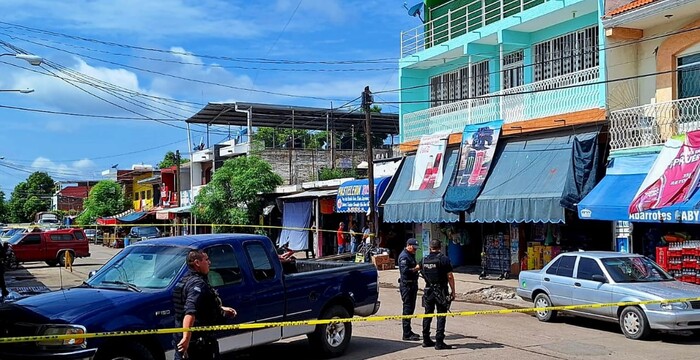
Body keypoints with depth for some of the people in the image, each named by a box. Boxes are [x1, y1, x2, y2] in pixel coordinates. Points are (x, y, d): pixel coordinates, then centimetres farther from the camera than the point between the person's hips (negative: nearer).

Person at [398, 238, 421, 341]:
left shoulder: (411, 255, 18)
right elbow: (405, 271, -26)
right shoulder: (404, 256, -15)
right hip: (406, 285, -10)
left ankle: (408, 331, 24)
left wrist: (418, 267, 10)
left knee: (411, 308, 15)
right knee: (407, 308, -8)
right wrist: (416, 268, -19)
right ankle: (407, 334, -5)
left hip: (412, 284, 10)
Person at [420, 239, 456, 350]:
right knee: (441, 316, -2)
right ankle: (439, 342, -4)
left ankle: (426, 340, 19)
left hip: (428, 290, 5)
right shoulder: (444, 259, -10)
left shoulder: (424, 260, 4)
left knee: (427, 315, 13)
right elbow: (450, 277, -12)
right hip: (441, 291, -5)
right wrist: (453, 291, -5)